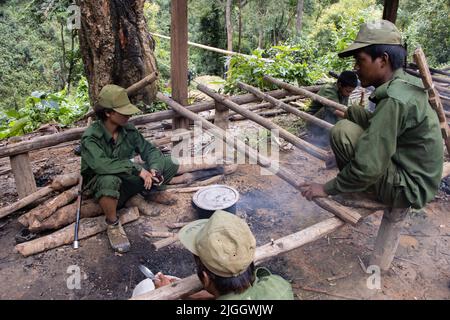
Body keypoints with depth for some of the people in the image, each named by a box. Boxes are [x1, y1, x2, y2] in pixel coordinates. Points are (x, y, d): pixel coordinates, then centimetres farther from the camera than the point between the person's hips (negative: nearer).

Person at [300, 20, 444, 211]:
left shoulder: (395, 100, -27)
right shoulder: (403, 83, 0)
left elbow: (367, 169, -28)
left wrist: (327, 188, -17)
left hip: (407, 190, -9)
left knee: (342, 131, -21)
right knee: (353, 113, 8)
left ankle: (354, 187, 2)